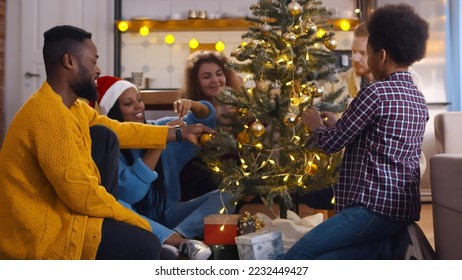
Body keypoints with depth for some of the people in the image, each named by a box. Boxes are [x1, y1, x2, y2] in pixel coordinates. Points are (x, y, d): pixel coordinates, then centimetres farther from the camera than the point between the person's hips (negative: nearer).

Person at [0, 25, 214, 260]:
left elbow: (118, 131, 15)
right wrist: (138, 222, -13)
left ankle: (105, 222, 11)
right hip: (38, 234, -10)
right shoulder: (51, 115, -27)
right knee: (145, 246, -12)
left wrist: (180, 133, 17)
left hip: (54, 207, 10)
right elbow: (82, 194, -27)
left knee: (104, 137, 6)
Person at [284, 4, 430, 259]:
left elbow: (331, 143, -5)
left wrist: (317, 125, 17)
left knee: (295, 258, -9)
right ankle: (394, 244, 2)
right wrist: (334, 125, 29)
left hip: (375, 205, -9)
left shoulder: (376, 92, -13)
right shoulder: (419, 99, 14)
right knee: (317, 259, 14)